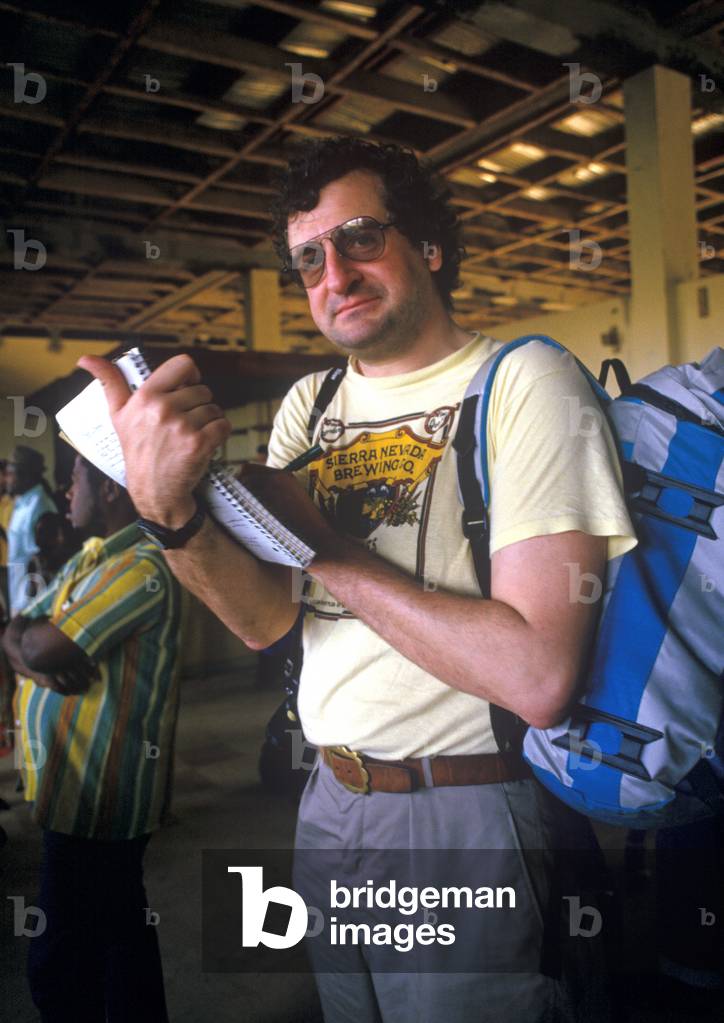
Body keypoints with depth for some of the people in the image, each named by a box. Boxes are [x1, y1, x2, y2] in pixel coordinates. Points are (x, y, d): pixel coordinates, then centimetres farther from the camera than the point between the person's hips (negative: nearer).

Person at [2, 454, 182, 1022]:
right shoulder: (91, 557, 12)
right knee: (121, 927, 22)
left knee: (63, 958, 3)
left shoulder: (140, 566, -21)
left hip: (99, 791, -10)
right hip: (85, 784, 10)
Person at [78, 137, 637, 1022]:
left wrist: (326, 548, -17)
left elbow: (537, 676, -25)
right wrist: (169, 510, -23)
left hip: (470, 817, -6)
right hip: (331, 804, 6)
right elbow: (266, 618, -5)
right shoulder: (310, 405, 5)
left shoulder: (520, 379, -15)